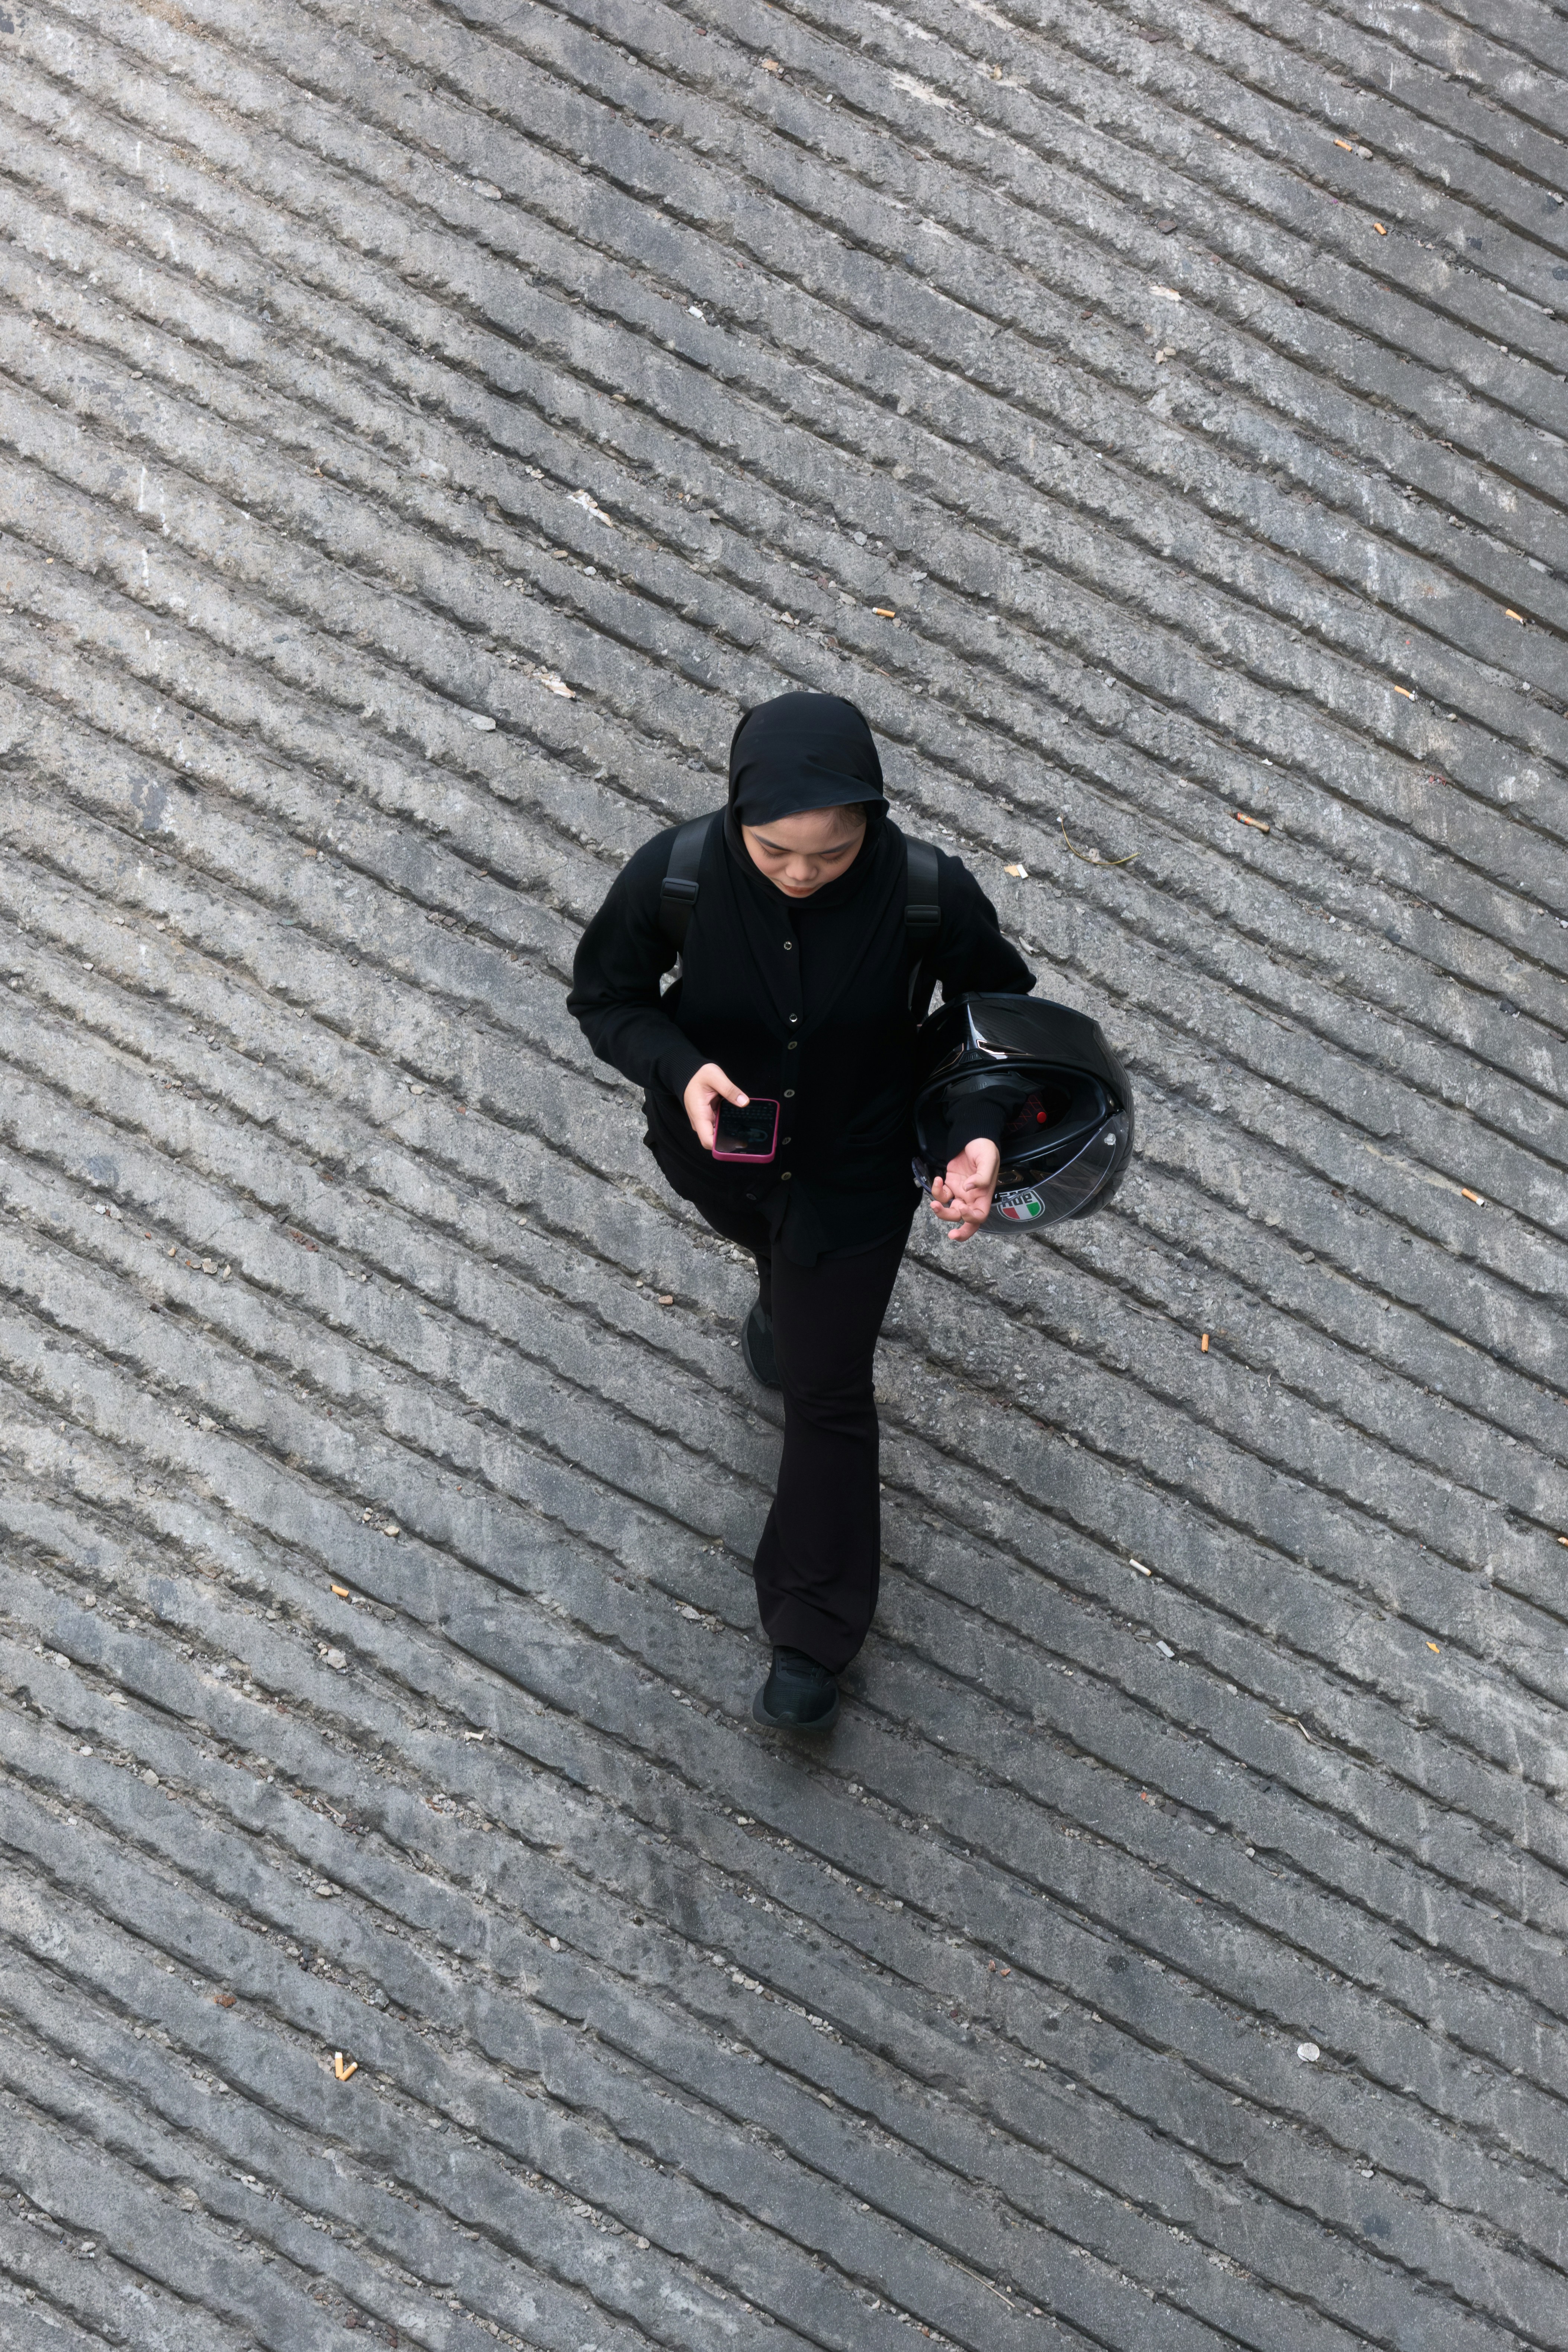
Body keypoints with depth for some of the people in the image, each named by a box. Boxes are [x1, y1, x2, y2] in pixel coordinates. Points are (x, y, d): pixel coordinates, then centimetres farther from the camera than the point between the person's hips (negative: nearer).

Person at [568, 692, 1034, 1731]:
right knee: (771, 1243, 35)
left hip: (855, 1174, -2)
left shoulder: (929, 893, -32)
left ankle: (815, 1634, 29)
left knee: (826, 1390, 9)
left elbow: (998, 1006, -11)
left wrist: (982, 1131, -27)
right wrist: (680, 1069, -33)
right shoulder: (673, 877, -31)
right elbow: (606, 997, -13)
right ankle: (789, 1298, 75)